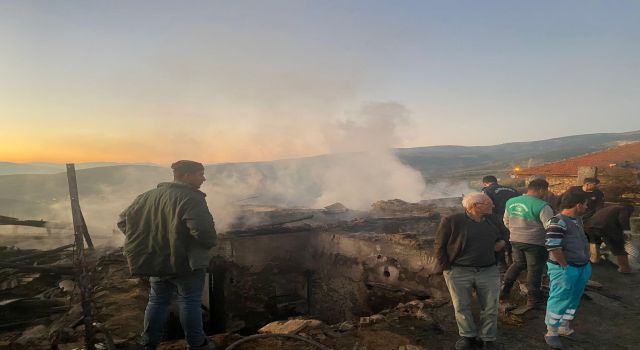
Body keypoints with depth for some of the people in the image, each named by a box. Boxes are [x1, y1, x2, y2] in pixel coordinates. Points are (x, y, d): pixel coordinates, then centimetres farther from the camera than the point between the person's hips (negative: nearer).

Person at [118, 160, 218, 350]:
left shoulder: (148, 196, 6)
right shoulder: (191, 198, -18)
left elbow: (123, 220, 11)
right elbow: (203, 230, -31)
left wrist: (148, 242, 14)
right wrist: (209, 243, -9)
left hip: (156, 261, 6)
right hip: (186, 262, -6)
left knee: (157, 301, 18)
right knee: (190, 301, 6)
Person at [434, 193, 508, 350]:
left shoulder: (494, 220, 5)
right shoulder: (451, 221, -10)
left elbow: (505, 234, 27)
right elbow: (440, 245, -4)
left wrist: (502, 242, 4)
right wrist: (446, 268, -8)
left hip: (489, 271, 3)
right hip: (458, 272, -3)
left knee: (490, 308, 6)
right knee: (462, 307, 6)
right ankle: (468, 337, 25)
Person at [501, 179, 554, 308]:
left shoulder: (511, 202, 0)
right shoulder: (542, 206, -19)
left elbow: (506, 222, 11)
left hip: (515, 240, 6)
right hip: (535, 243, -6)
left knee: (518, 263, 22)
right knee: (534, 269, 9)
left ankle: (504, 289, 21)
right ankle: (533, 298, 20)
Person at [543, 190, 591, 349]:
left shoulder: (577, 219, 9)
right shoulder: (558, 222, -21)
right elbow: (553, 247, -26)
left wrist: (585, 264, 16)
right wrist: (566, 266, -17)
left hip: (582, 267, 9)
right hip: (564, 269, -9)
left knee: (574, 299, 18)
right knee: (559, 300, -1)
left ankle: (564, 327, 34)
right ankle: (551, 332, 12)